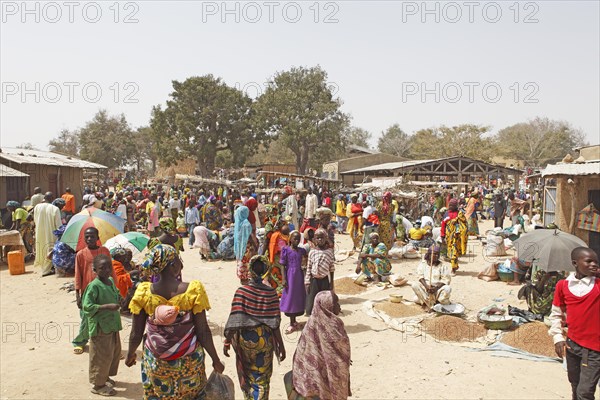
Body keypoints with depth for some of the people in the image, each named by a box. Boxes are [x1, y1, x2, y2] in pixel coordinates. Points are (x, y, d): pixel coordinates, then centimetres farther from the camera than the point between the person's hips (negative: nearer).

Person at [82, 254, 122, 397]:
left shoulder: (111, 281, 4)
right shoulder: (93, 286, -20)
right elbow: (87, 307, -23)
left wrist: (119, 300, 1)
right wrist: (107, 306, -28)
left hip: (112, 325, 8)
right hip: (100, 327, -8)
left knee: (115, 353, 20)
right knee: (102, 357, 3)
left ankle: (105, 377, 39)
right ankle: (98, 385, 19)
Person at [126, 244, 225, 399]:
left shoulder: (144, 292, -14)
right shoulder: (193, 290, -20)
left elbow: (136, 333, -5)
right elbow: (203, 332, -15)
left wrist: (130, 355, 15)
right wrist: (216, 360, -2)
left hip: (156, 363, 1)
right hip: (189, 361, -1)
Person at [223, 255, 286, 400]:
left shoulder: (241, 292, -15)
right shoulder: (271, 293, -13)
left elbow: (235, 321, -16)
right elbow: (274, 324, -11)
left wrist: (227, 341, -6)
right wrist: (281, 345, -1)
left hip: (245, 339, 1)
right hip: (265, 340, 0)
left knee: (247, 375, 24)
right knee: (262, 378, 15)